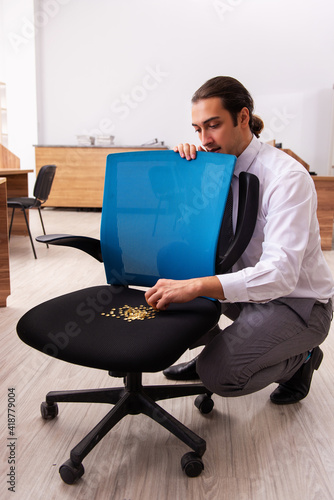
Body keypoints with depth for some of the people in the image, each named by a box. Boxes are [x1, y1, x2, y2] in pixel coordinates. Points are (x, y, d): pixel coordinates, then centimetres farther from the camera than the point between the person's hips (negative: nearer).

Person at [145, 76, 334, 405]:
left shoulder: (287, 177, -26)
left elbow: (280, 273, -37)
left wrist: (194, 286, -47)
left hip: (297, 301, -7)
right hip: (247, 285, 7)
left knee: (217, 375, -22)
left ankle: (299, 358, 6)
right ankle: (213, 348, 15)